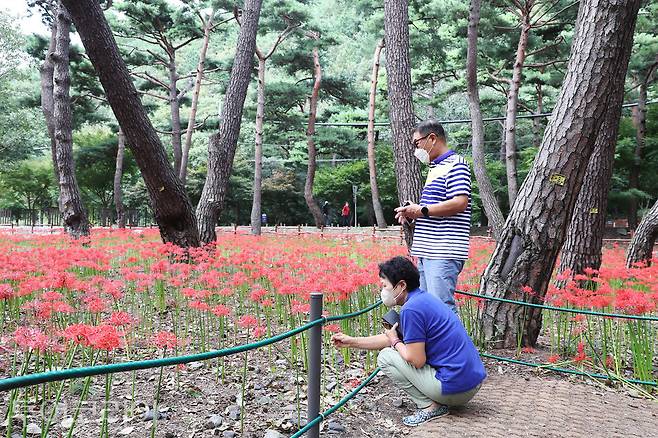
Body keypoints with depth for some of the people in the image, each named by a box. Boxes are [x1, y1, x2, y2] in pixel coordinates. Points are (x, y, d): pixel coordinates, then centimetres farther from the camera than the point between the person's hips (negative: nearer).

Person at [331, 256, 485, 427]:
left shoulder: (411, 309, -18)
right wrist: (351, 342, 20)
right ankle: (439, 401, 14)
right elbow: (393, 338, 21)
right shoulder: (424, 298, 12)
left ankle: (430, 406, -3)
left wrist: (395, 342, 1)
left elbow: (417, 361, -17)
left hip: (454, 389, -9)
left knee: (385, 357, 0)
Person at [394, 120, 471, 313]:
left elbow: (460, 203, -19)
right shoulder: (435, 168, 22)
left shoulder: (455, 164, -8)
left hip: (444, 253, -10)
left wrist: (422, 211, -13)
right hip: (428, 252, 10)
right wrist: (412, 212, 11)